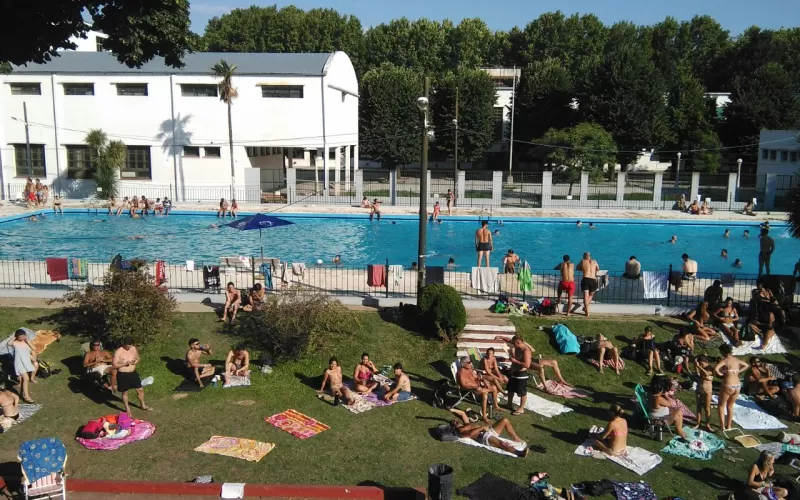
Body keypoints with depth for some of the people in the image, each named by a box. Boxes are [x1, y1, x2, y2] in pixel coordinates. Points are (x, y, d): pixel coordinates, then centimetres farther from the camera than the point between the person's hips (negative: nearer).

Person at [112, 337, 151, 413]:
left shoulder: (134, 349, 0)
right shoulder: (118, 352, -15)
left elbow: (138, 359, 14)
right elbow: (114, 365, -16)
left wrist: (136, 361, -9)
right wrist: (124, 364, -26)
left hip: (133, 373, 5)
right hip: (123, 375, -5)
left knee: (140, 390, 12)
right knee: (125, 392, 11)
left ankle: (143, 405, 33)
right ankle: (127, 409, 29)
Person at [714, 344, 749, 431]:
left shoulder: (724, 360, -13)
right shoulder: (736, 360, 8)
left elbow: (716, 369, -29)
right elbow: (746, 365, 27)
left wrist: (720, 374, -10)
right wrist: (738, 372, 17)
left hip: (728, 386, -6)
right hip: (738, 386, 6)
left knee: (721, 405, 13)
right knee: (730, 406, 22)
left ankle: (722, 426, 9)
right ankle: (728, 426, 30)